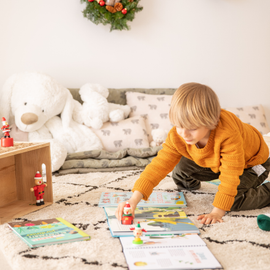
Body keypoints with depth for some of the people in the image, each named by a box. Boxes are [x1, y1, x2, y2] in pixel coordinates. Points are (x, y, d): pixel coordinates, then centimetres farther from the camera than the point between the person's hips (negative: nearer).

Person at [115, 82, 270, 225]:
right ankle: (189, 185, 27)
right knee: (181, 168, -9)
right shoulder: (177, 136, -28)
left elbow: (230, 176, -39)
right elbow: (160, 164, -30)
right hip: (214, 162, 5)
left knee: (232, 200, -24)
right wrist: (135, 199, -40)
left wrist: (217, 212, -37)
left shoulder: (228, 134, -45)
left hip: (252, 162, -5)